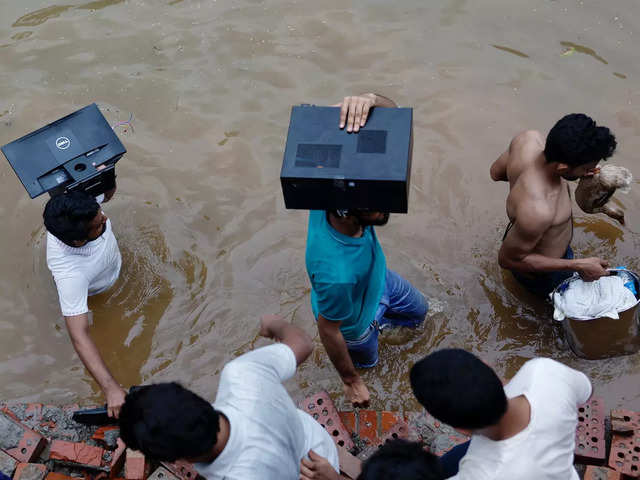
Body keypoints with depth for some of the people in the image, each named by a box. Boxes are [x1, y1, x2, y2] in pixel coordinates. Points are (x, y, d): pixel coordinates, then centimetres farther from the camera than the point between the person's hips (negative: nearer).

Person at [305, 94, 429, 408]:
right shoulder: (336, 274, -51)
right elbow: (328, 331, -30)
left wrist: (370, 100, -59)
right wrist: (351, 382, -11)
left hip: (379, 279, 5)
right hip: (354, 323, -5)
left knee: (418, 312, 33)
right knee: (366, 359, 31)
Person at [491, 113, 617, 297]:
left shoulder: (530, 138, -28)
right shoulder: (537, 212, -48)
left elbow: (496, 172, -4)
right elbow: (508, 260, -30)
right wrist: (578, 265, -24)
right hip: (540, 276, -6)